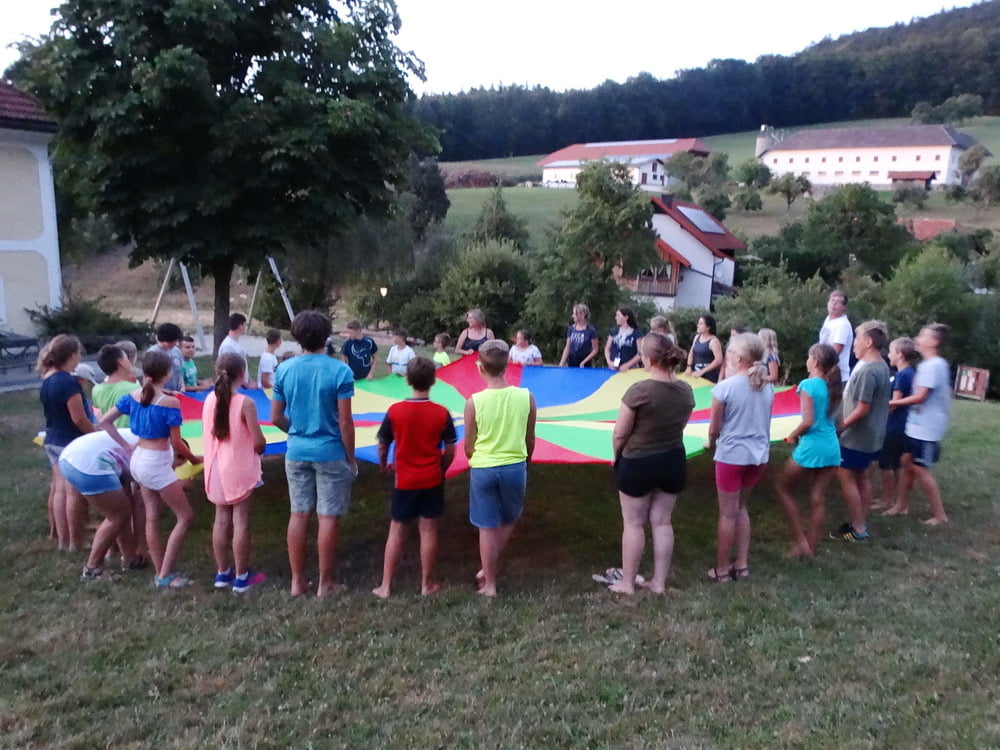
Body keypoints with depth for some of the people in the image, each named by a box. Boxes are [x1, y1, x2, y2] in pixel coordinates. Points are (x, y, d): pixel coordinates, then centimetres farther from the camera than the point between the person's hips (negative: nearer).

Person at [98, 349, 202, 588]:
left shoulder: (133, 396, 0)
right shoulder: (169, 402, -19)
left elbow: (104, 422, 5)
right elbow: (177, 443, -14)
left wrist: (125, 446, 10)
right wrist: (194, 459, 4)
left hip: (139, 459, 8)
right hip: (157, 463, -8)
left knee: (151, 517, 15)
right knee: (185, 517, 3)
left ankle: (160, 573, 23)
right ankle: (165, 576, 4)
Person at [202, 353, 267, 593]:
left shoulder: (209, 400, 0)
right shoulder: (245, 403, -17)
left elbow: (211, 433, 8)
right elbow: (259, 442, -16)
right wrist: (257, 450, 6)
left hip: (216, 468, 6)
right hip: (239, 468, -5)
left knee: (221, 520, 14)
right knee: (240, 521, 3)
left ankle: (222, 573, 25)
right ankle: (241, 577, 10)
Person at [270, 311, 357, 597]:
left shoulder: (284, 370, -1)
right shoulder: (339, 371, -13)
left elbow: (276, 418, 4)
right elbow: (345, 422, -12)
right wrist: (351, 457, -1)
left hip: (297, 452, 4)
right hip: (330, 452, -4)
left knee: (299, 515, 13)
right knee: (328, 518, 5)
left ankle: (297, 581, 22)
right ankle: (325, 583, 15)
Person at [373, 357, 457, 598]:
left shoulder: (395, 411, -9)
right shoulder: (442, 413, -9)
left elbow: (382, 445, -1)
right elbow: (450, 451, -3)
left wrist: (383, 465, 19)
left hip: (404, 480, 0)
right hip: (432, 480, 0)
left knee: (396, 530, 10)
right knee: (428, 530, 8)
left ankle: (385, 586, 14)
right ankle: (427, 584, 18)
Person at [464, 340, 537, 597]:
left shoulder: (474, 402, -13)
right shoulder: (526, 397, -8)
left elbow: (468, 446, -3)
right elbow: (530, 441, 2)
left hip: (483, 468, -2)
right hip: (515, 467, 2)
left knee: (487, 528, 11)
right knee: (509, 520, 25)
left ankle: (489, 584, 21)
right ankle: (487, 570, 33)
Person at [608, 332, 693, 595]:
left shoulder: (639, 390, -23)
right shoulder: (686, 390, -5)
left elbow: (619, 434, -15)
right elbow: (679, 425, 8)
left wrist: (617, 456, 4)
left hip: (638, 463, -5)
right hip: (673, 461, 5)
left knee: (633, 524, 9)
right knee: (662, 521, 15)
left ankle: (627, 583, 20)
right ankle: (659, 582, 24)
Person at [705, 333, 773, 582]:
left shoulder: (725, 387, -16)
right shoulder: (766, 386, 1)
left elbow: (714, 429, -8)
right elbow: (762, 421, 10)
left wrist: (711, 444, 10)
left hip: (732, 454, -5)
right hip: (759, 454, 6)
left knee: (728, 513, 6)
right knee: (740, 508, 21)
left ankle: (722, 569, 18)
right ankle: (742, 564, 25)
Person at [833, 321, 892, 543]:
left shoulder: (867, 370, -23)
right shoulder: (882, 366, 7)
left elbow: (862, 409, -24)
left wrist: (841, 426, -13)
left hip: (857, 436, -9)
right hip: (872, 435, 10)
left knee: (846, 477, -1)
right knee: (861, 476, 16)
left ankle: (857, 530, 3)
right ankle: (862, 524, 24)